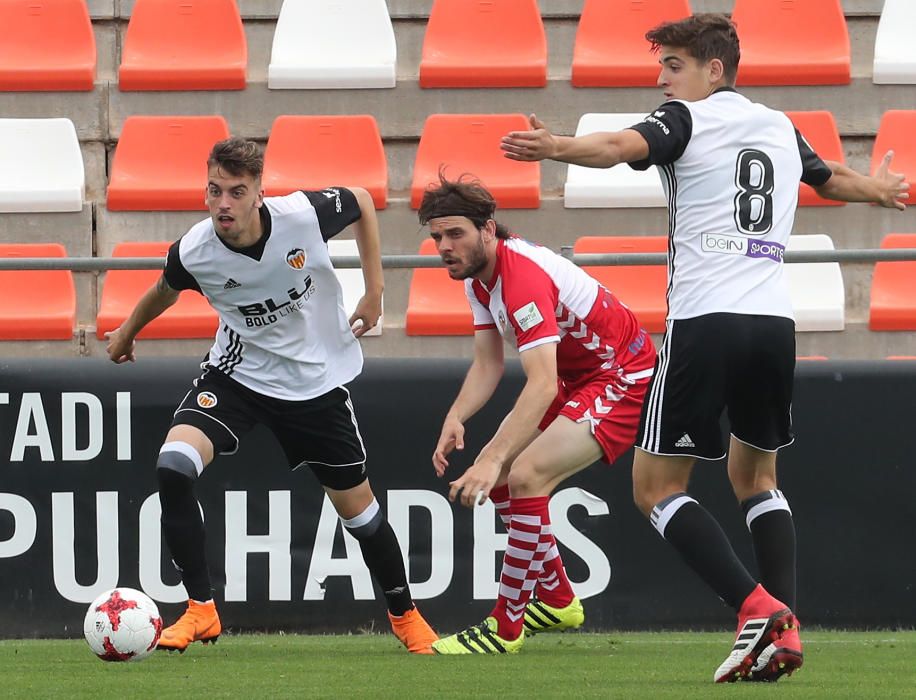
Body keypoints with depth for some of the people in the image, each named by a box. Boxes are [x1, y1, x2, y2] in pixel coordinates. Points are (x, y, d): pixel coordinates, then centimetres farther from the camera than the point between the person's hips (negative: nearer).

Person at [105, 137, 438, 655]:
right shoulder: (193, 252, -22)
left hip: (318, 379, 0)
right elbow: (165, 291, 5)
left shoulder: (305, 214, -25)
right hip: (238, 374, 0)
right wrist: (127, 334, 22)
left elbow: (363, 201, -2)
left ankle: (405, 614, 35)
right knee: (173, 466, -24)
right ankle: (201, 611, -14)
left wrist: (374, 292, -3)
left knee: (356, 505, 9)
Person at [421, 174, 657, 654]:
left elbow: (542, 385, -39)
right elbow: (488, 363, 3)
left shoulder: (523, 277, -30)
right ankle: (557, 600, 24)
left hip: (624, 379, -10)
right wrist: (456, 418, -17)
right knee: (499, 476, 8)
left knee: (526, 475, -23)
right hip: (575, 376, 10)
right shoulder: (478, 273, 0)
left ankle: (505, 628, -15)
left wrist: (492, 459, -46)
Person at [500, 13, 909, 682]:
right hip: (775, 321, 6)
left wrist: (558, 147, -38)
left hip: (704, 320, -6)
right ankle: (785, 629, 7)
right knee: (756, 477, 23)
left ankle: (757, 607, -15)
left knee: (657, 485, 2)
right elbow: (833, 178, 40)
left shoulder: (688, 119, 1)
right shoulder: (779, 127, 19)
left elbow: (624, 146, -22)